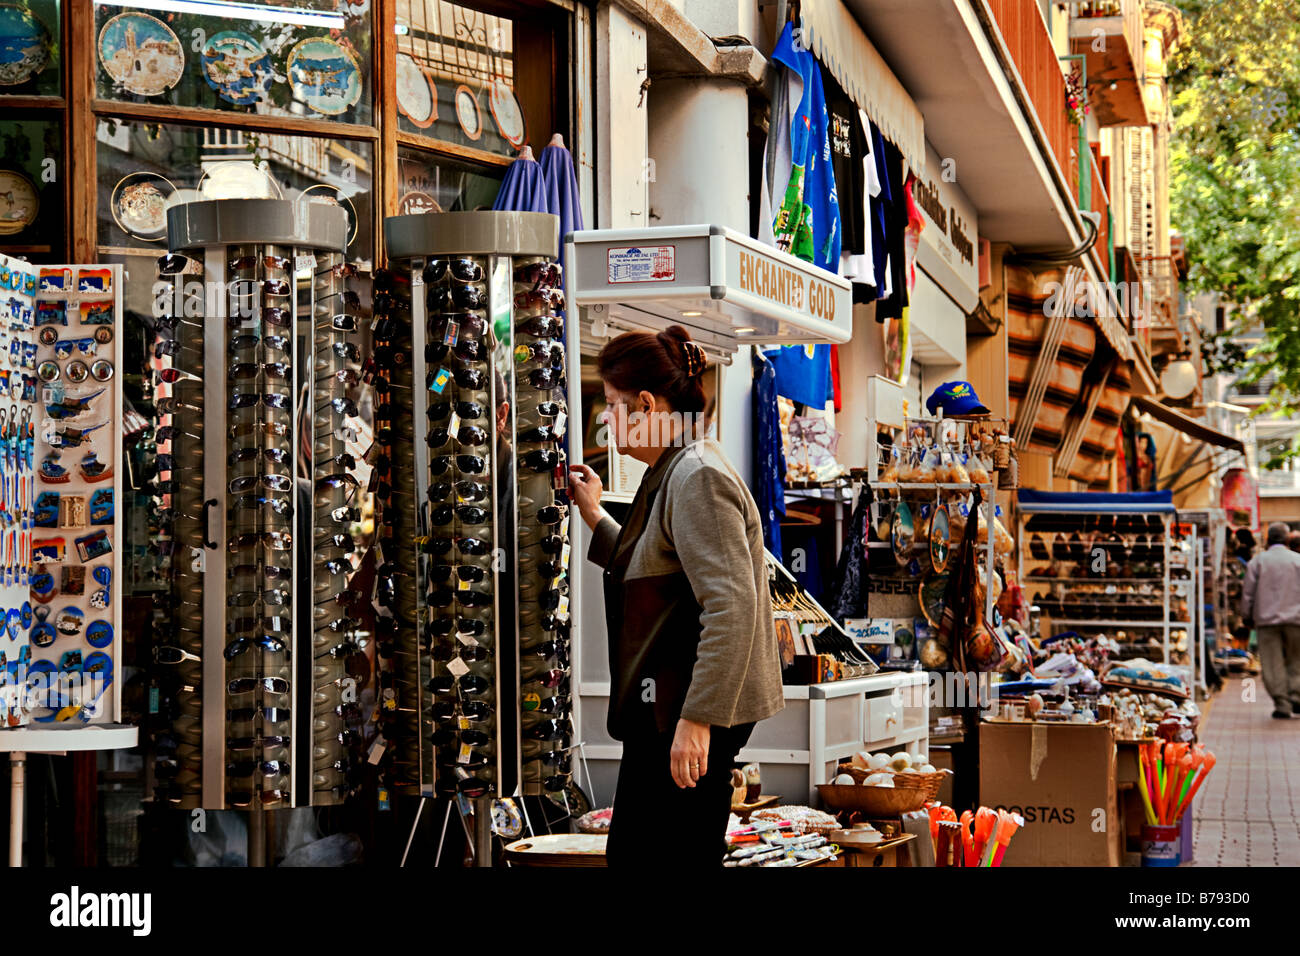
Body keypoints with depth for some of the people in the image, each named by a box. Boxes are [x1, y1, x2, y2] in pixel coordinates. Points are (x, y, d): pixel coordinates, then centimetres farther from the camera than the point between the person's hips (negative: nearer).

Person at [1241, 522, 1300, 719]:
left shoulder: (1257, 561, 1)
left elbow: (1248, 592, 3)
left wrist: (1247, 616, 14)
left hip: (1266, 619, -1)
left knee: (1273, 664, 1)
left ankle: (1282, 704, -2)